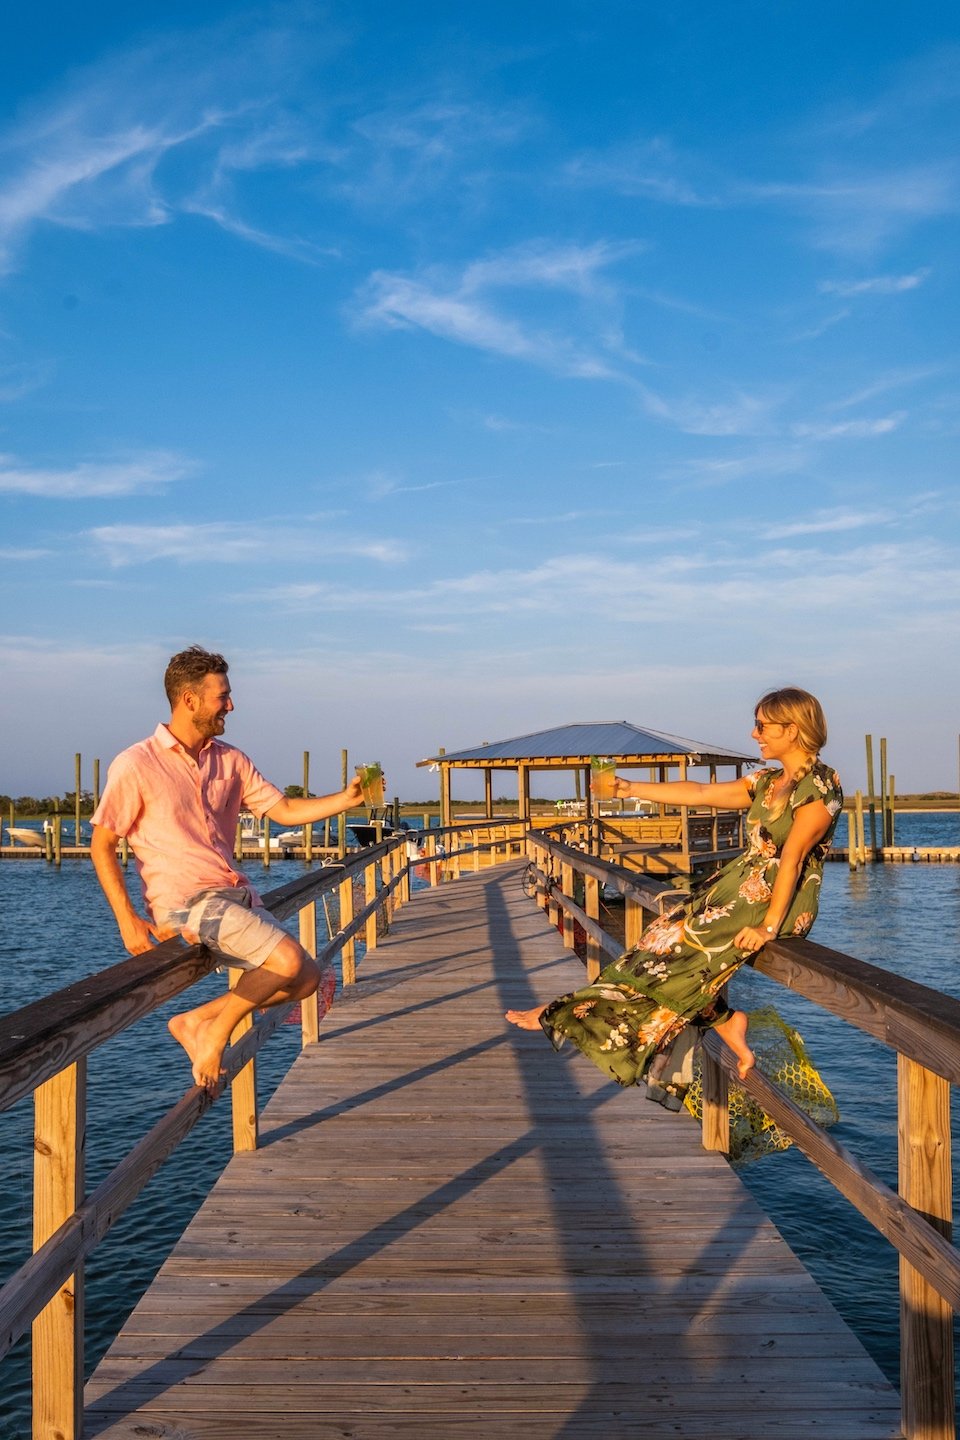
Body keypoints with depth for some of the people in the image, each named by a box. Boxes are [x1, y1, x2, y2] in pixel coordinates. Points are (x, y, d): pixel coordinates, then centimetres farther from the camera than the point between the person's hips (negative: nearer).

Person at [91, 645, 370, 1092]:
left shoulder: (229, 759, 11)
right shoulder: (136, 765, -7)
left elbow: (285, 810, 13)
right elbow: (101, 844, -5)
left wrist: (348, 798, -1)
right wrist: (127, 919, -14)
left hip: (235, 896, 7)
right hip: (183, 902, -7)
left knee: (309, 982, -2)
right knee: (288, 959, -23)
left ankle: (197, 1021, 12)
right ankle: (217, 1031, 1)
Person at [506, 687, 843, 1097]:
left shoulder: (820, 786, -14)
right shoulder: (767, 782, 12)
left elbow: (792, 857, -20)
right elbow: (700, 793, 15)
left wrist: (768, 926, -23)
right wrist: (631, 788, 12)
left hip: (782, 901, -9)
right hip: (740, 886, 9)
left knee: (676, 944, -12)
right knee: (666, 936, -7)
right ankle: (724, 1021, -2)